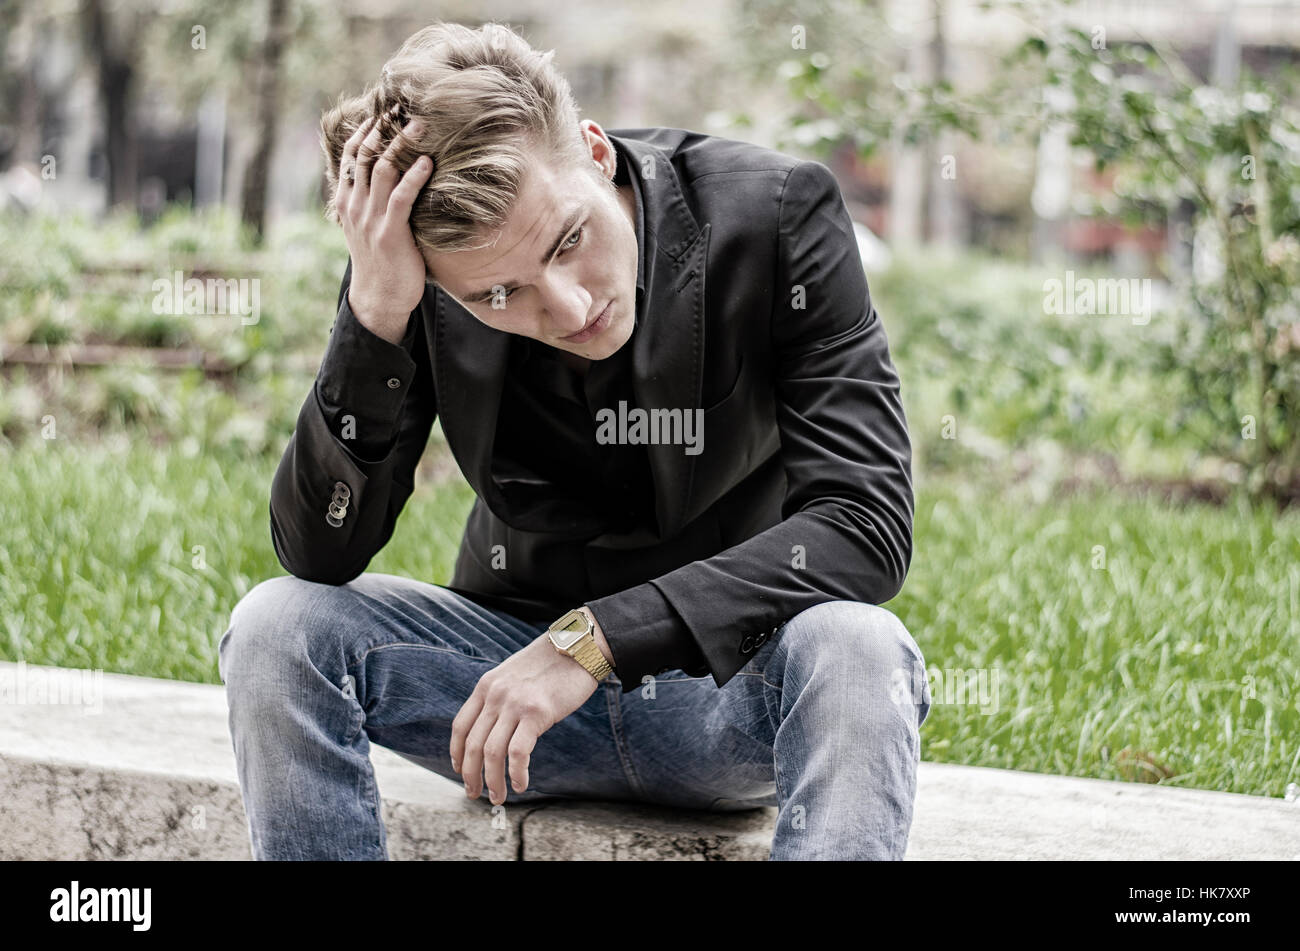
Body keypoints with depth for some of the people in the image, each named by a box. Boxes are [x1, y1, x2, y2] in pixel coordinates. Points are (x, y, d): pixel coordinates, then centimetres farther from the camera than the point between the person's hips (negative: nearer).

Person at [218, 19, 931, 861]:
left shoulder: (777, 213, -18)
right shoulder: (415, 276, -13)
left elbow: (868, 527, -24)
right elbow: (318, 558, -17)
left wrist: (595, 637, -31)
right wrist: (374, 315, -31)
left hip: (736, 688, -2)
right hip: (524, 670, 2)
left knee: (857, 651, -36)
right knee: (275, 627, -20)